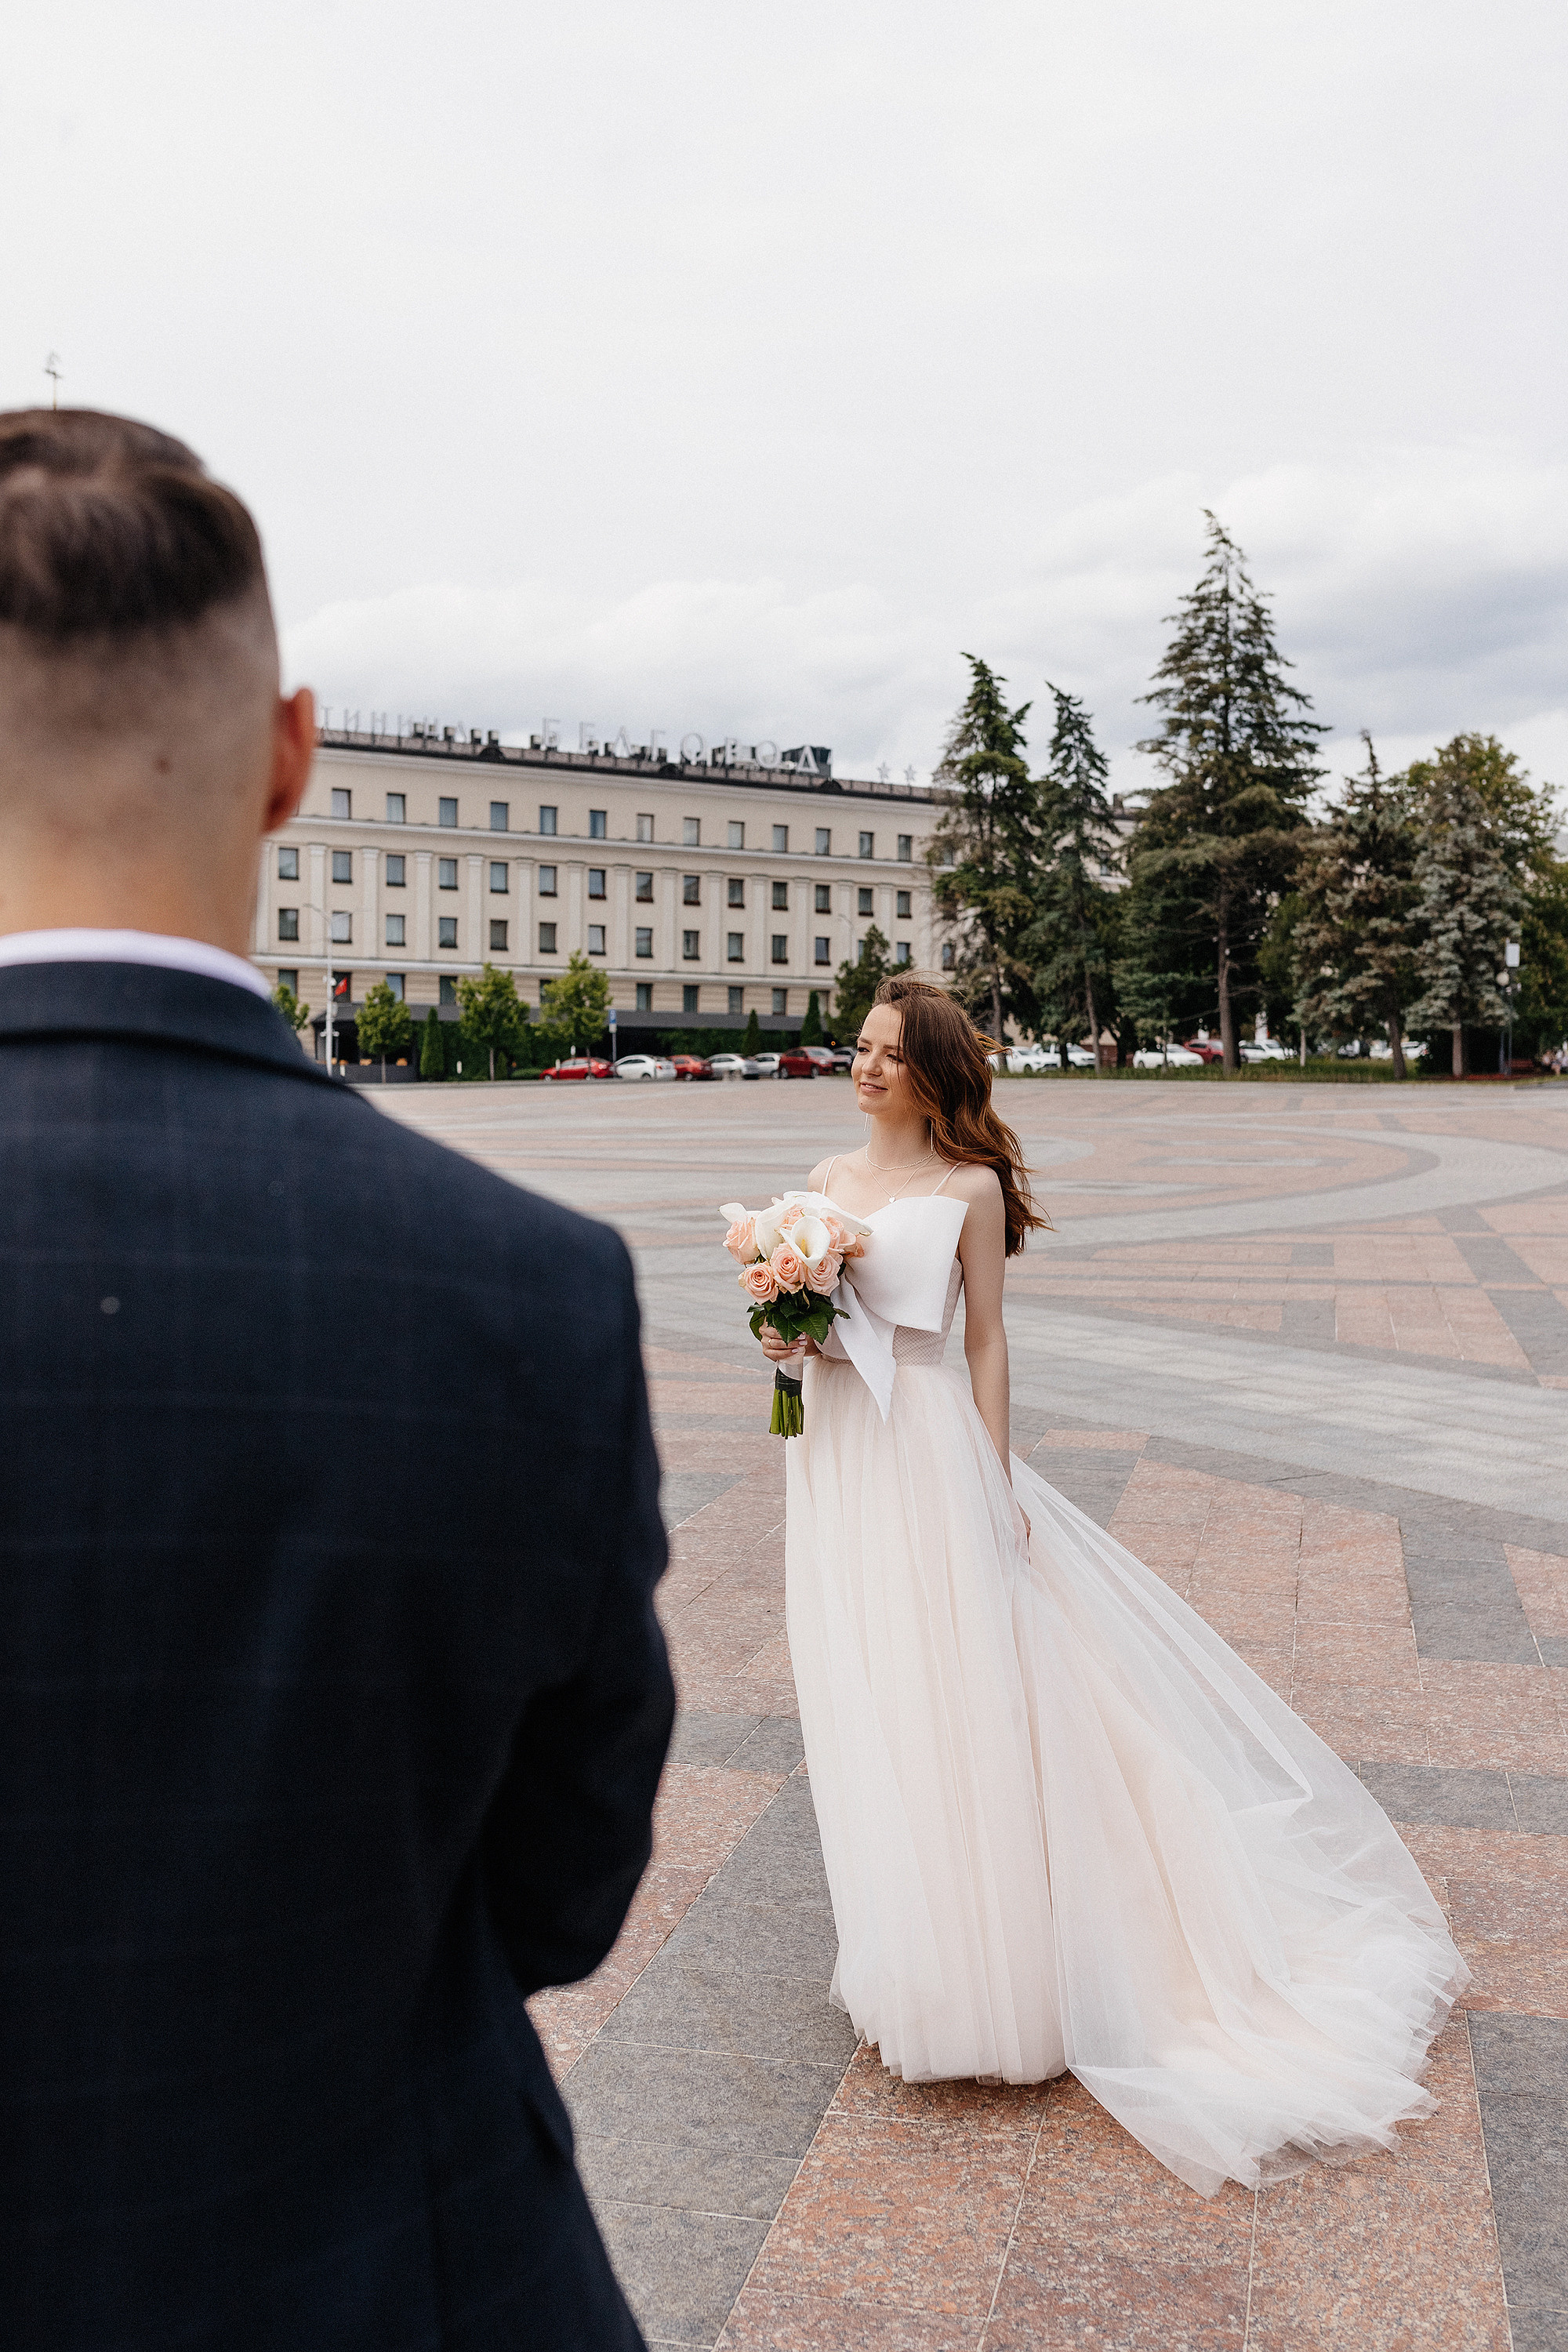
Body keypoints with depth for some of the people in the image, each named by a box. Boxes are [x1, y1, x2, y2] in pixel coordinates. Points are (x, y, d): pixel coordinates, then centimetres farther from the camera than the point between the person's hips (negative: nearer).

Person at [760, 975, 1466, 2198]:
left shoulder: (968, 1187, -5)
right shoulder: (827, 1178, 10)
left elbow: (986, 1341, -5)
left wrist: (995, 1486, -9)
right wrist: (787, 1339, -6)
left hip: (926, 1449, -5)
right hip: (835, 1455, 6)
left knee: (948, 1693, 1)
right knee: (865, 1694, 13)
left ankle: (983, 1957, 18)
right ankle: (914, 1922, 32)